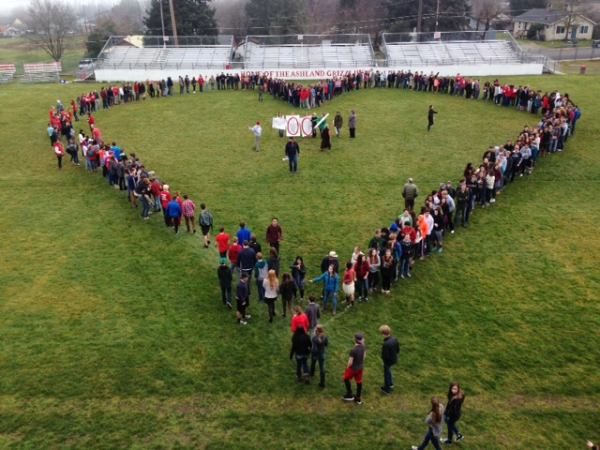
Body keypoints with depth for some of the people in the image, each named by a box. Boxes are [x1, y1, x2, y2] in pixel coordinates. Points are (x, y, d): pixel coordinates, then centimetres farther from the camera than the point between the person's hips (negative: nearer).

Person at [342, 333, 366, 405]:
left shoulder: (353, 350, -34)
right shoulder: (364, 346, -13)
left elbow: (350, 362, -26)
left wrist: (347, 368, -6)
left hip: (353, 368, -6)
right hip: (361, 367, 6)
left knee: (346, 379, 21)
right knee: (359, 381, 21)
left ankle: (350, 395, 31)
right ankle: (358, 398, 36)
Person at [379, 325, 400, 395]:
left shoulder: (386, 344, -36)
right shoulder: (395, 339, -14)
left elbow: (385, 356, -29)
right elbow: (398, 350, -1)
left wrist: (382, 356, -9)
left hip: (388, 361, -7)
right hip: (394, 359, 7)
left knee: (386, 374, 17)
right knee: (388, 370, 33)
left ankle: (387, 390, 37)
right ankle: (391, 384, 50)